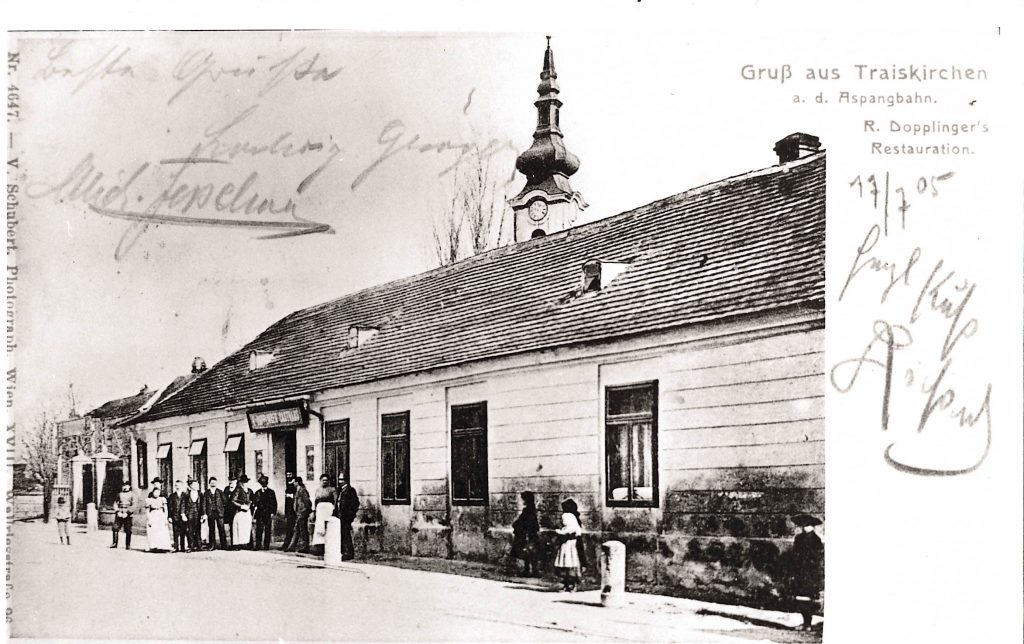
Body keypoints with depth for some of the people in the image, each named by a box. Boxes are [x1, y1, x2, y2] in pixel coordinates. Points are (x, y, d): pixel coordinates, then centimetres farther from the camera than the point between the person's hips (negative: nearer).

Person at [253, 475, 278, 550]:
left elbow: (274, 504, 5)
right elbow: (253, 503, 12)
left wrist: (273, 512, -6)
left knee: (267, 530, -2)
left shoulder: (271, 492, 9)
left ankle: (266, 546, 1)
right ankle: (258, 546, -6)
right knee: (259, 530, -6)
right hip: (260, 514, 1)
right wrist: (252, 513, 3)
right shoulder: (257, 492, 15)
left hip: (268, 514, -1)